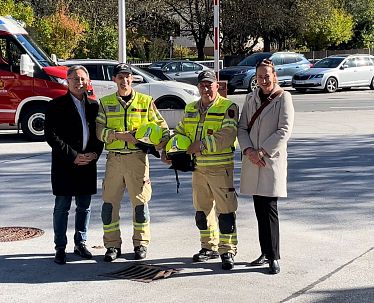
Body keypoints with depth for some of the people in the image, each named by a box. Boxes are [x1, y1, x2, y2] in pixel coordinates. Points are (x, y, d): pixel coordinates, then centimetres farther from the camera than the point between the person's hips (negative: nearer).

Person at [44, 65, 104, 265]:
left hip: (88, 164, 4)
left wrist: (95, 153, -4)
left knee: (84, 207, 11)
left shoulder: (93, 106, 10)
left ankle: (80, 244, 24)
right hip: (64, 166, -4)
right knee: (62, 207, 1)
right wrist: (73, 156, -13)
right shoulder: (56, 105, -4)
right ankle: (60, 248, 9)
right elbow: (51, 135, -9)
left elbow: (99, 133, 14)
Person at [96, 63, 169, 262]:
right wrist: (119, 135, -16)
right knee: (110, 202, 2)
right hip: (114, 158, 1)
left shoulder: (145, 101, 6)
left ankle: (141, 244, 15)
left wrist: (163, 141, -8)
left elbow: (161, 125, 10)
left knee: (140, 201, 2)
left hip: (137, 157, -1)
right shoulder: (106, 103, 8)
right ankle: (112, 245, 13)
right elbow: (99, 130, -1)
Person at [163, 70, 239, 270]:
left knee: (225, 210, -3)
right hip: (198, 167, 7)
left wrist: (201, 145, -21)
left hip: (221, 167, -7)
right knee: (202, 209, 14)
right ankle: (210, 247, 28)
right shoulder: (191, 109, 14)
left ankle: (227, 251, 6)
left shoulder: (228, 108, -8)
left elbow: (226, 137, -20)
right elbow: (180, 132, 20)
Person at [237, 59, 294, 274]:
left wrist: (263, 151, -14)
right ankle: (265, 252, 19)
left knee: (269, 208, -8)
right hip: (252, 160, 5)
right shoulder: (251, 98, 12)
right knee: (259, 209, 10)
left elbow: (284, 131, -11)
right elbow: (242, 127, 8)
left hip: (272, 160, -5)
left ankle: (274, 257, -2)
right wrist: (249, 151, -8)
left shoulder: (283, 98, -4)